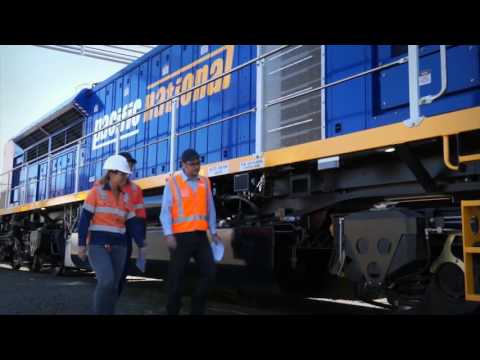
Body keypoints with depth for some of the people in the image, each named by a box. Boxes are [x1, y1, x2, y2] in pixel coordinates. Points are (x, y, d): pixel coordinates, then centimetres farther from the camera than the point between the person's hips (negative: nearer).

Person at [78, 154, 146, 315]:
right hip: (98, 245, -5)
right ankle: (98, 312, -4)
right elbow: (85, 218, -7)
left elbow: (132, 223, 10)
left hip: (118, 246, 5)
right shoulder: (96, 191, -4)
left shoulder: (125, 197, 9)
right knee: (107, 280, -21)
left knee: (113, 286, 3)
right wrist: (81, 243, -13)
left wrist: (141, 245, 4)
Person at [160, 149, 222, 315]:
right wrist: (168, 234, -14)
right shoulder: (173, 183, -1)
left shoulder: (205, 182, 12)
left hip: (201, 235, 4)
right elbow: (165, 211, -5)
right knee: (176, 277, 3)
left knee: (209, 272, 2)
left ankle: (197, 310, 17)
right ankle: (172, 310, 18)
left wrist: (214, 232, 13)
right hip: (181, 236, -4)